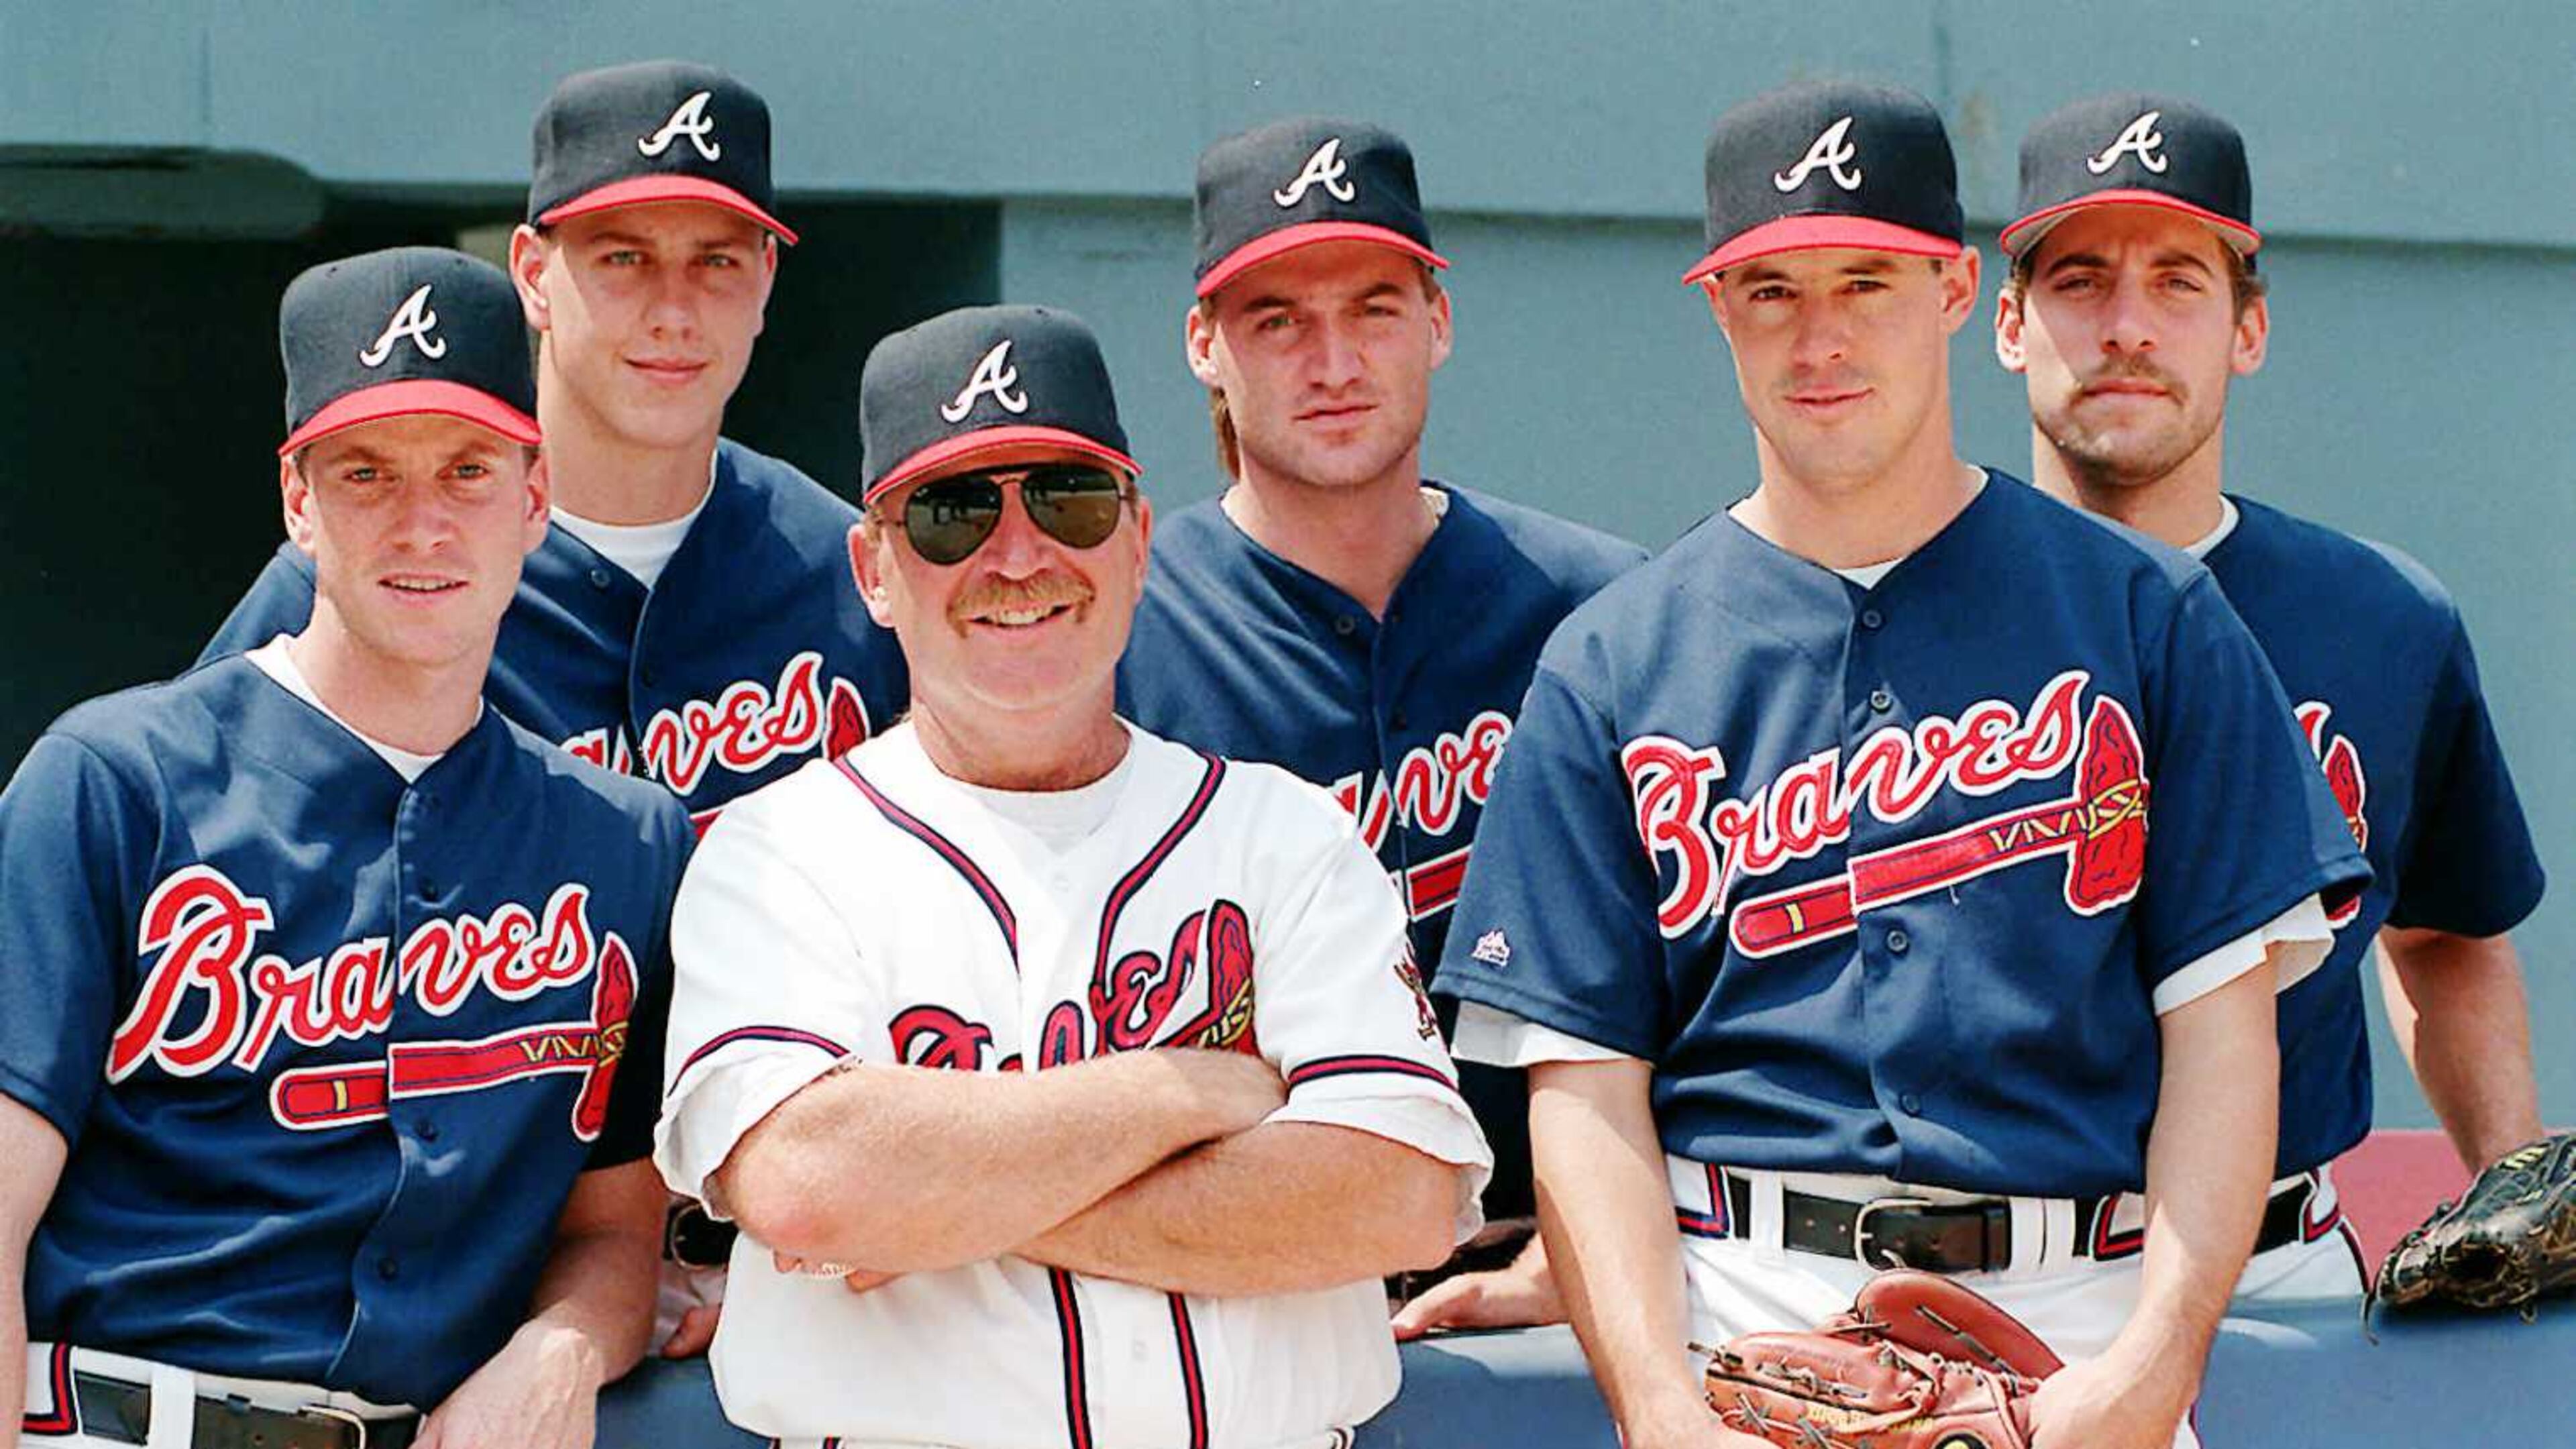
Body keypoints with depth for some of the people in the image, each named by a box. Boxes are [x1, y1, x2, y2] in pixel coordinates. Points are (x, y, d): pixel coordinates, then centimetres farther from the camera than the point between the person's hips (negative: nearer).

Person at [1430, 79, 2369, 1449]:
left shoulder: (2145, 614, 9)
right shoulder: (1609, 666, 9)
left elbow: (2222, 1028, 3)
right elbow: (1583, 1081, 3)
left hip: (2079, 1322, 0)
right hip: (1734, 1315, 0)